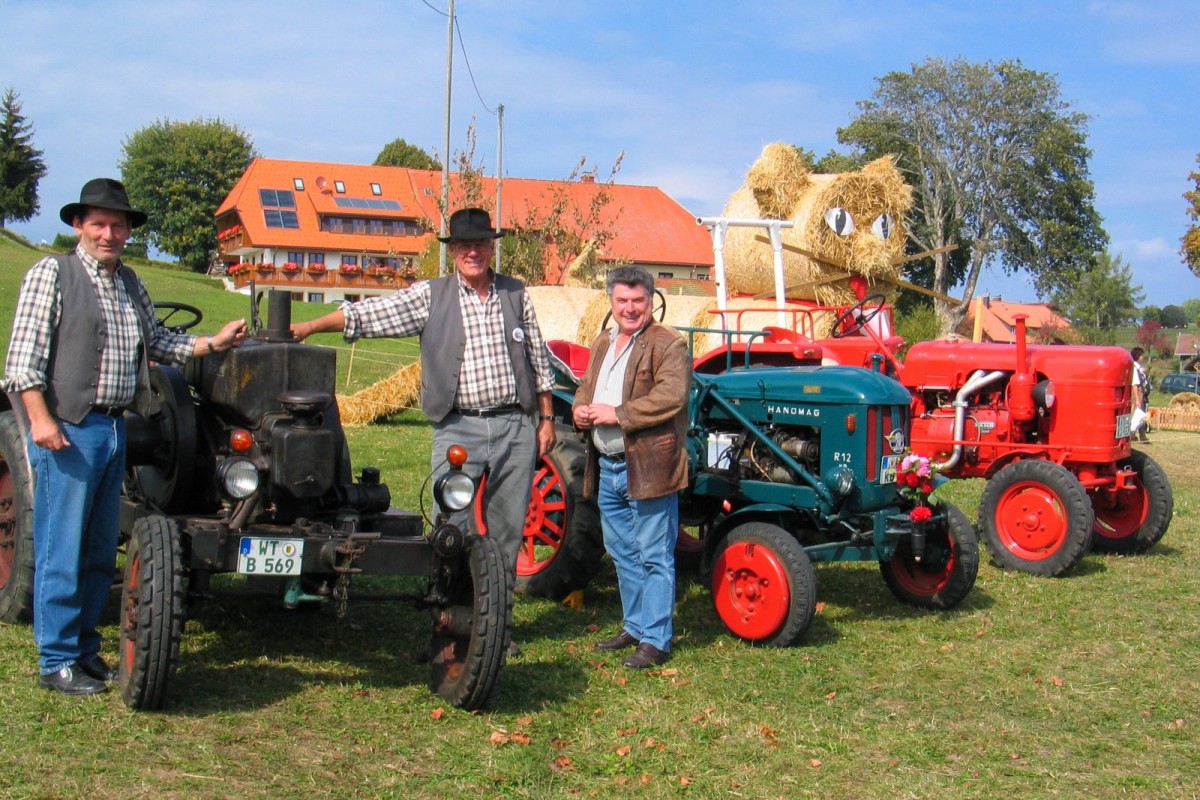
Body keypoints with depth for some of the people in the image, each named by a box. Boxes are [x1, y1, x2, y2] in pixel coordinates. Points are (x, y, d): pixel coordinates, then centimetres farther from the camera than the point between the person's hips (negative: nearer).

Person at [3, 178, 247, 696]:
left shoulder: (130, 285, 17)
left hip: (114, 428, 7)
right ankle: (56, 661, 5)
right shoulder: (51, 275, -3)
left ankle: (85, 650, 22)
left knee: (100, 551, 12)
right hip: (66, 429, -7)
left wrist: (213, 344, 8)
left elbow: (157, 342, 21)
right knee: (62, 550, -3)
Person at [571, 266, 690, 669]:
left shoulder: (668, 344, -9)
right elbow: (585, 388, 23)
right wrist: (581, 410, 0)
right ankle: (635, 627, 30)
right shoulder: (603, 343, 17)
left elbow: (671, 396, -21)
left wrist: (617, 414, -21)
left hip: (648, 466, -8)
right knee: (623, 555, 17)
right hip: (607, 467, 8)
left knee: (654, 557, -3)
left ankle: (655, 640, 3)